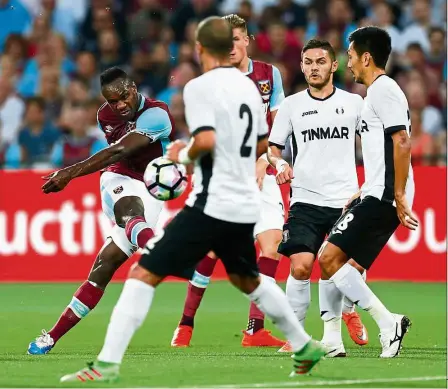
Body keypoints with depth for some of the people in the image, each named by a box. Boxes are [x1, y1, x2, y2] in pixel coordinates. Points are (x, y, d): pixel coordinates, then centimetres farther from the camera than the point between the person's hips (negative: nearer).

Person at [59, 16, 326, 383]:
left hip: (211, 203, -7)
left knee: (144, 274, -7)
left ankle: (108, 364, -16)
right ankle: (305, 347, 37)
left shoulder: (200, 87, -10)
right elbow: (262, 144, 23)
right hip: (246, 205, 7)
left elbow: (206, 141, -23)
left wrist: (184, 155, -4)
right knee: (247, 279, 31)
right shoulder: (248, 85, 13)